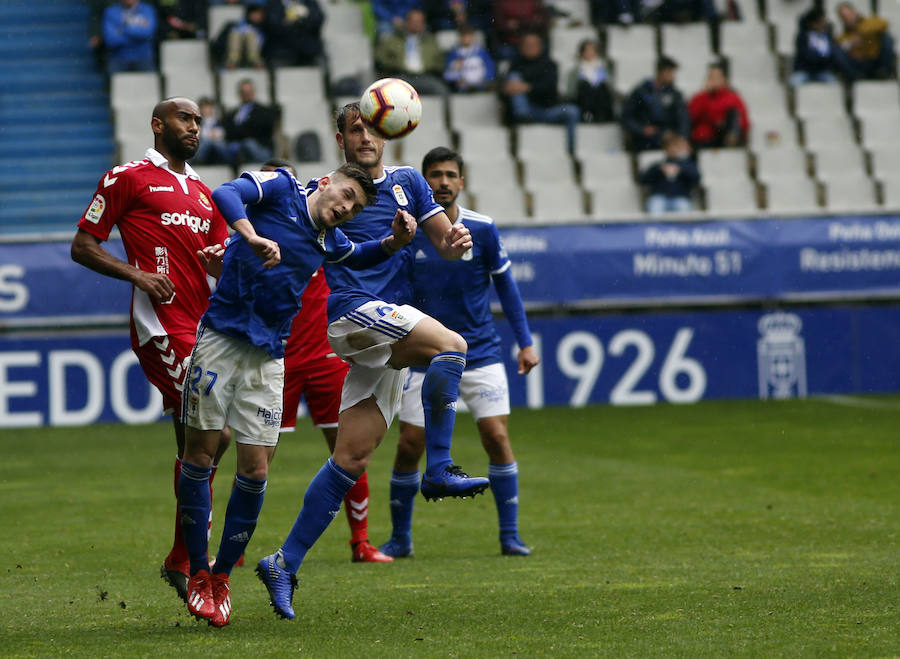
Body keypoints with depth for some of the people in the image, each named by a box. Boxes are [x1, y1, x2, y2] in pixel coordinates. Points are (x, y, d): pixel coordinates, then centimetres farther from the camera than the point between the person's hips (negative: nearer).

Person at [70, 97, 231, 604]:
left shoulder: (204, 194, 24)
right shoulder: (127, 179, 3)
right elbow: (83, 246, 2)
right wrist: (136, 274, -11)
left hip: (202, 328, 7)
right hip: (162, 326, -7)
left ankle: (182, 561, 17)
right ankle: (191, 557, -11)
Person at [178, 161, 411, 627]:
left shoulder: (329, 242, 15)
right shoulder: (280, 189, -1)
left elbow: (362, 257, 36)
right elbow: (225, 194, -18)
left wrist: (394, 241, 14)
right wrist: (253, 238, -34)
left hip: (267, 356, 5)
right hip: (221, 338, -5)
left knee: (256, 468, -1)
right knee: (200, 453, -3)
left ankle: (222, 576, 13)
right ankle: (197, 574, 8)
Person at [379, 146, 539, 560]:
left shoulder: (482, 229, -5)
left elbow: (505, 284, 5)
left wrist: (525, 341, 2)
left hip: (480, 352, 0)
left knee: (496, 436, -10)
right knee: (409, 446, -3)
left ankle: (510, 536, 0)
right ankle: (400, 538, 13)